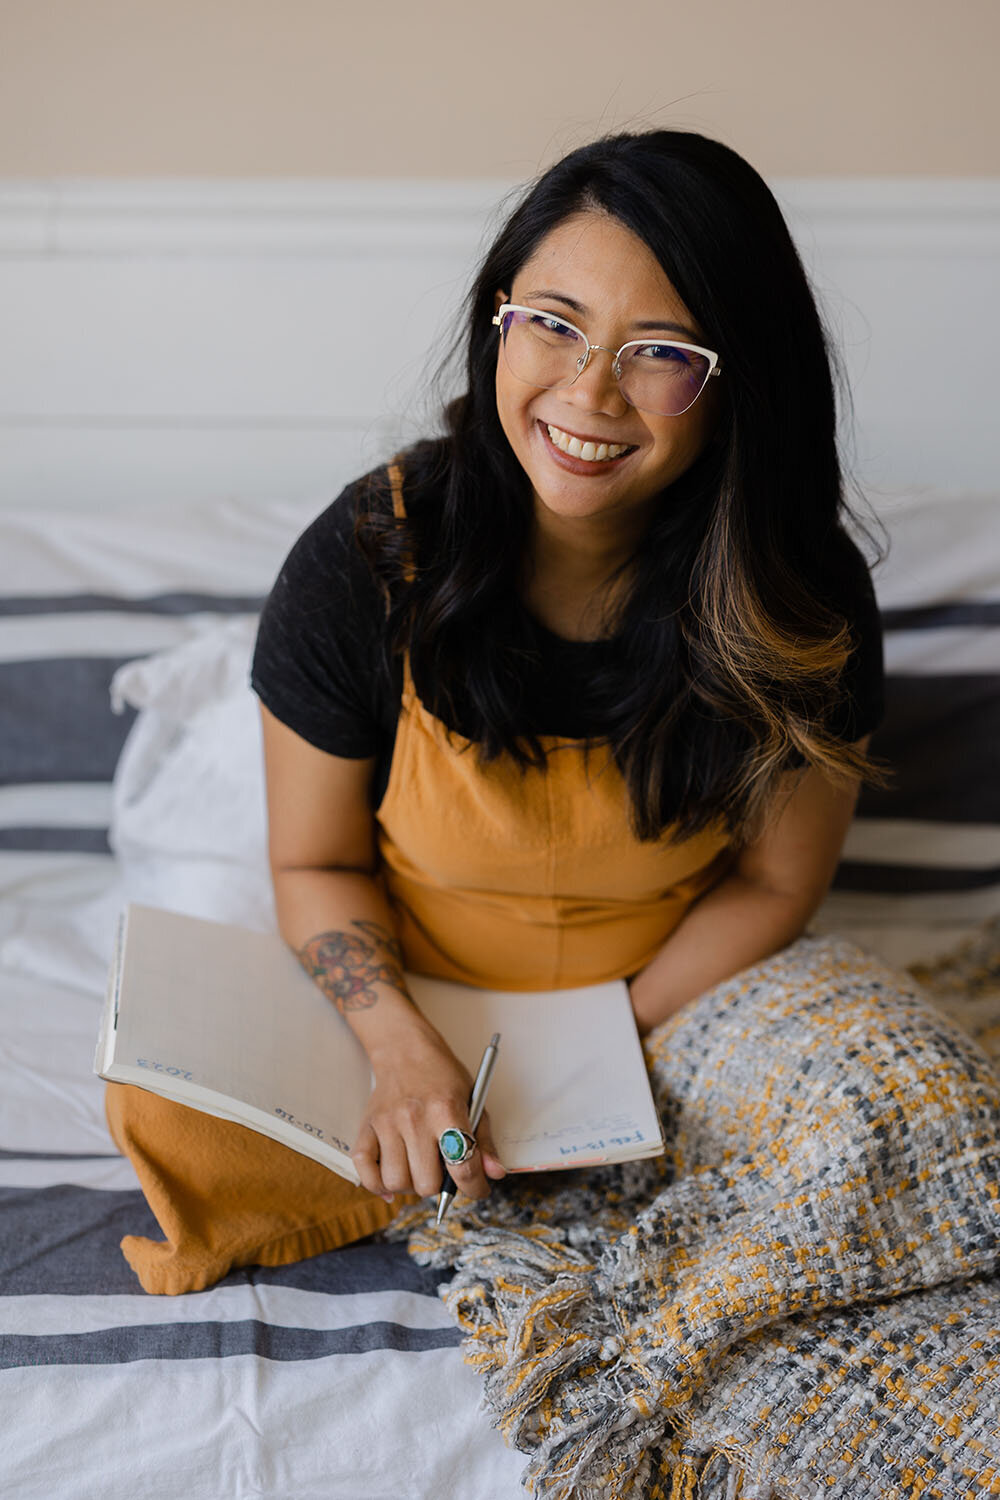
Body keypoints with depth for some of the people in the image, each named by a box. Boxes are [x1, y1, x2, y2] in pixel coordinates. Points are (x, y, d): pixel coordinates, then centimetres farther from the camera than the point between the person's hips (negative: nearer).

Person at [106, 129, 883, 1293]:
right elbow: (315, 860, -7)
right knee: (162, 1108, -26)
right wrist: (403, 1051, -25)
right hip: (409, 1000, -1)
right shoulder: (365, 560, -19)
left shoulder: (802, 599, -17)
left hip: (678, 1000, 2)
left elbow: (774, 881, -5)